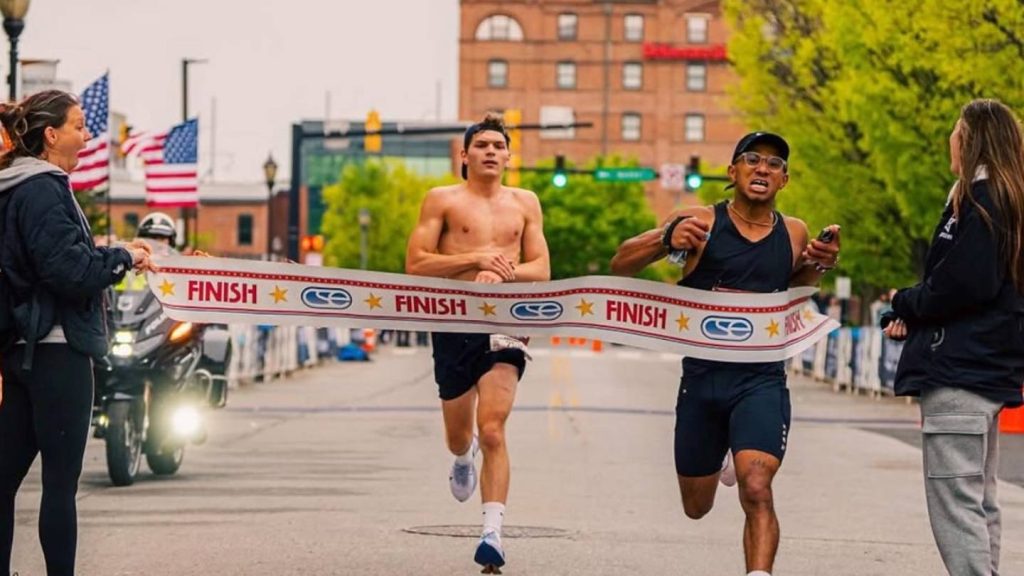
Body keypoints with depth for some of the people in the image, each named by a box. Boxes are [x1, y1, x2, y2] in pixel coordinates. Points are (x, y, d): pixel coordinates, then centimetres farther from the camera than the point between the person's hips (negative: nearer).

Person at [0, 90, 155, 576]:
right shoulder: (43, 190, -14)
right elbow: (70, 270, -20)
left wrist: (111, 257, 10)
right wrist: (123, 257, -6)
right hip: (57, 349, -10)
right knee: (60, 482, -5)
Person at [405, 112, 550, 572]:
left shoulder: (524, 203, 12)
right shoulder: (442, 200, 4)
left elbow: (541, 270, 9)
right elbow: (415, 265, -4)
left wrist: (504, 271, -12)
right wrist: (477, 259, -14)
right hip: (456, 323, 0)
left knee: (492, 431, -15)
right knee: (457, 434, 15)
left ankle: (493, 532, -20)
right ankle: (463, 458, 53)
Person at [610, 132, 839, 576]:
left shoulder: (794, 234, 5)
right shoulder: (700, 223, -4)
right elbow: (621, 265, -4)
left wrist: (819, 264, 3)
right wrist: (666, 239, -24)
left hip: (761, 381, -1)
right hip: (701, 377, 1)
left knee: (756, 491, -24)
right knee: (696, 506, 18)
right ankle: (723, 458, 53)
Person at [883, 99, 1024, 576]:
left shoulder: (979, 199, -12)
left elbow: (964, 284, -21)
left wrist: (906, 304, -4)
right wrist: (913, 314, 5)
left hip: (960, 370, -10)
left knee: (954, 504, -13)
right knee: (979, 504, 14)